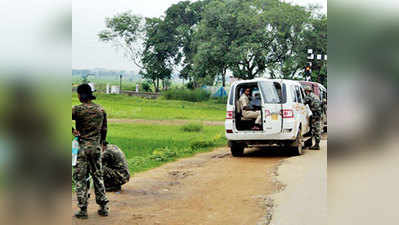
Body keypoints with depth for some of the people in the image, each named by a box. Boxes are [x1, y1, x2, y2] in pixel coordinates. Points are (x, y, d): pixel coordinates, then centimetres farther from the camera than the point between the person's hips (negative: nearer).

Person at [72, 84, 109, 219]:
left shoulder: (77, 109, -10)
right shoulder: (101, 110, 5)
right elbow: (104, 129, 11)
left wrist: (72, 130, -3)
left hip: (83, 147, -5)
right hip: (96, 147, 5)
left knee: (80, 178, 3)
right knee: (98, 176, 14)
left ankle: (83, 210, 1)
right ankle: (103, 207, 16)